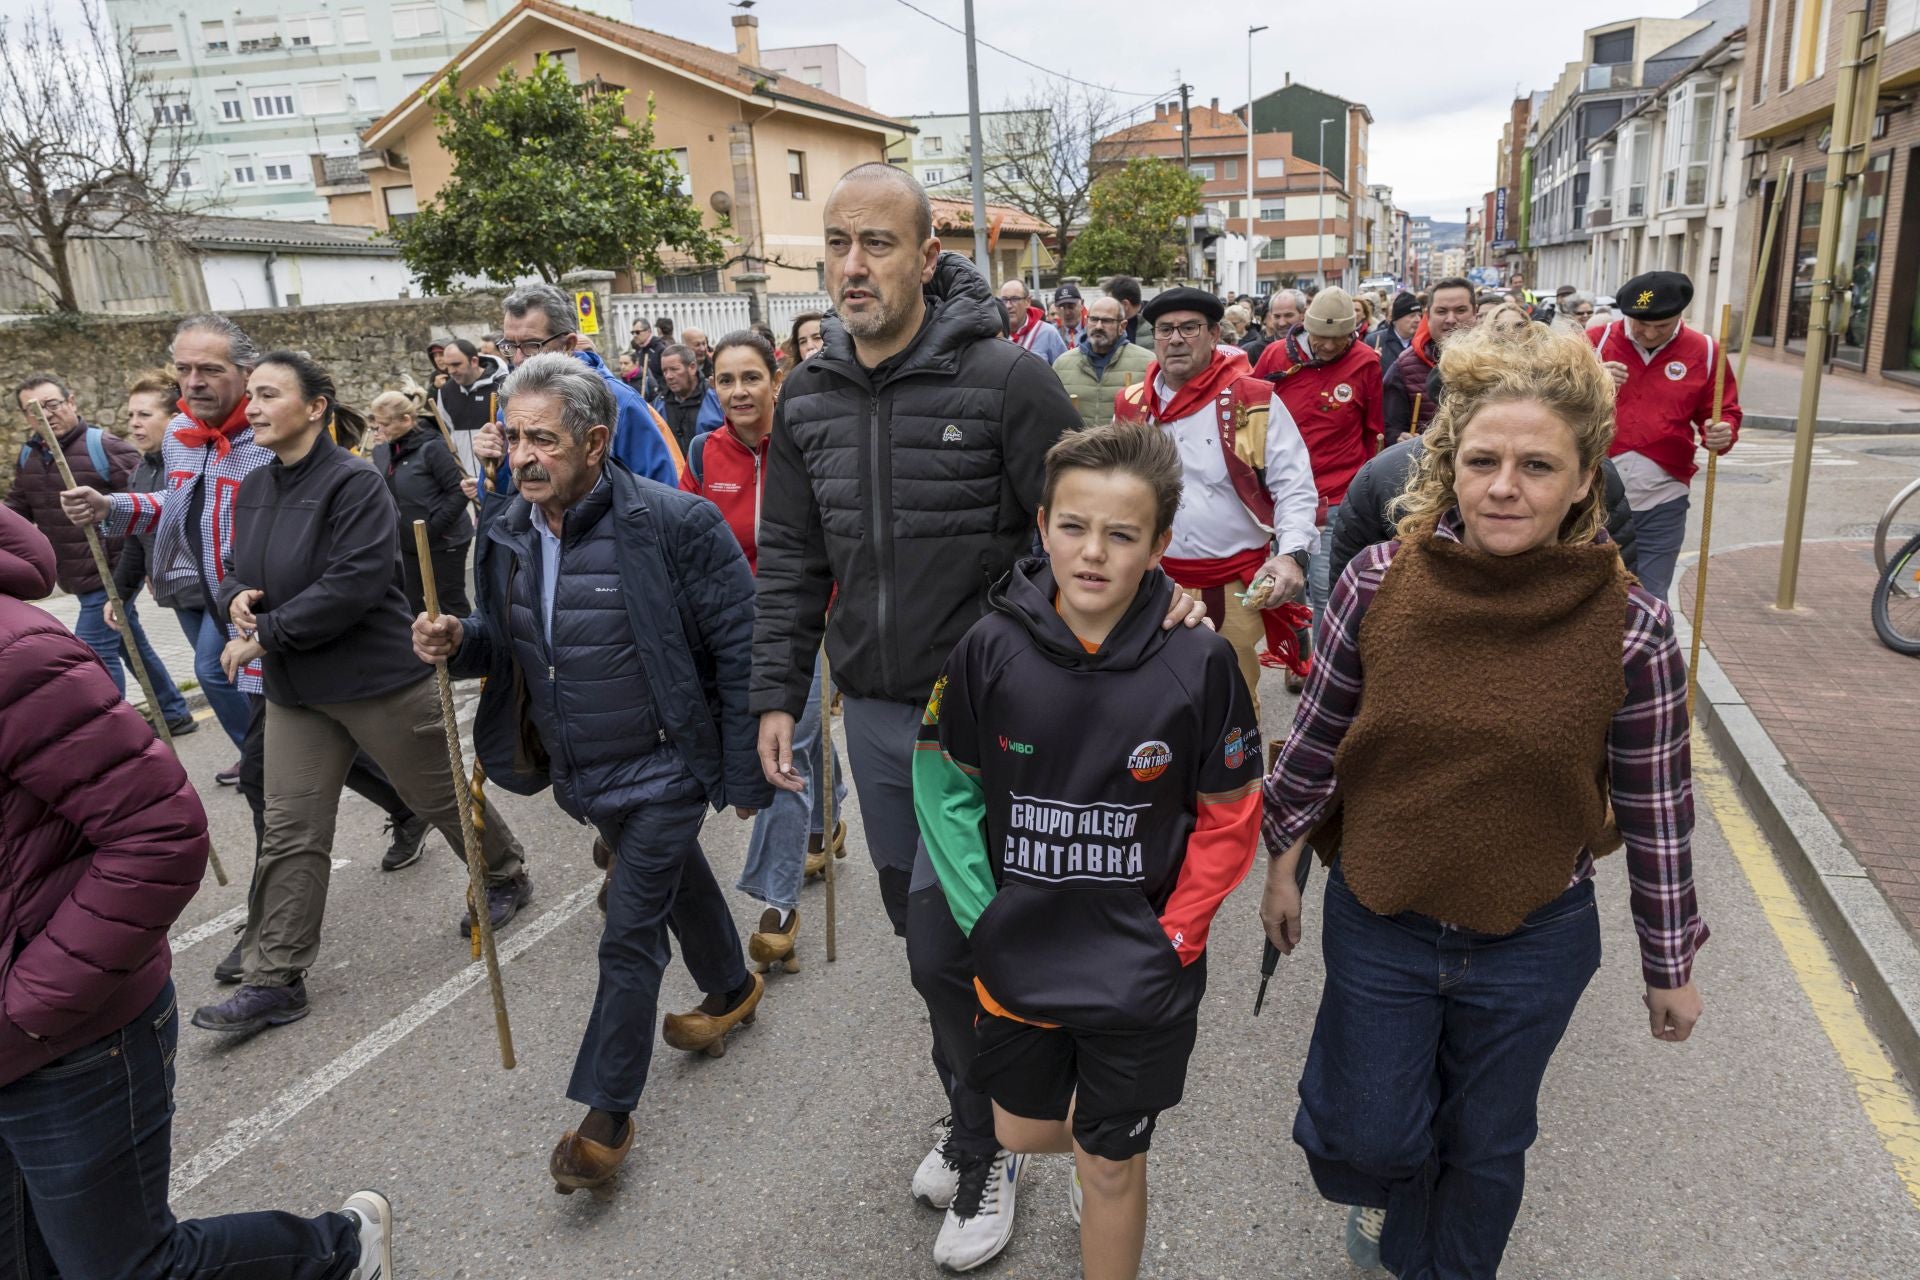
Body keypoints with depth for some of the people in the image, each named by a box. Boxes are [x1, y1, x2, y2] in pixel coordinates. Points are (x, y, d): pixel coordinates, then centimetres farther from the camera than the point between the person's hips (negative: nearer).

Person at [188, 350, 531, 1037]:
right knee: (290, 832, 6)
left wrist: (265, 634, -20)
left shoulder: (355, 483, -17)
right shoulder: (253, 489, 8)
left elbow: (355, 583, -25)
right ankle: (275, 980, 14)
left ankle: (505, 877, 38)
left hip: (379, 681, -7)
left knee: (442, 795, 11)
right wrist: (237, 597, -5)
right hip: (295, 692, 7)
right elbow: (235, 569, 19)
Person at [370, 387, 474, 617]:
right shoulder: (383, 450, 4)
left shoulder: (432, 447, -18)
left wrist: (431, 529, -21)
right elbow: (385, 494, 16)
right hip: (408, 543, 7)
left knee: (450, 603, 3)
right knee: (413, 605, 13)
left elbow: (459, 492, -20)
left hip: (444, 541, -7)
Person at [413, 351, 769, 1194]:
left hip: (664, 772, -6)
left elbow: (739, 651, -19)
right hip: (579, 775, 7)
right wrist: (458, 643, -11)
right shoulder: (509, 534, -1)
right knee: (680, 885, 26)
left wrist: (745, 775, -16)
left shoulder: (676, 524, -22)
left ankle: (607, 1114, 16)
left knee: (629, 938, -1)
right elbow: (509, 646, 13)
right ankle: (732, 991, 51)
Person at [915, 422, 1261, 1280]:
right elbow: (945, 781, -2)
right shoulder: (992, 647, -12)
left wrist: (1174, 936, -8)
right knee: (1024, 1134, 23)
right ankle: (1099, 1130, 55)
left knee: (1109, 1169, 15)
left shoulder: (1198, 663, -16)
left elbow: (1229, 817, -5)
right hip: (1020, 956, 3)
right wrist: (982, 912, -7)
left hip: (1138, 974, -2)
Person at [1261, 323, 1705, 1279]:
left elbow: (1657, 810, -5)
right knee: (1370, 1141, 15)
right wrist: (1282, 862, 7)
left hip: (1534, 941, 0)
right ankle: (1385, 1184, 52)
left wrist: (1669, 965, 4)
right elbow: (1317, 734, -1)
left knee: (1486, 1149, 21)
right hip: (1378, 921, 1)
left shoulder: (1631, 628, -17)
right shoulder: (1378, 583, -15)